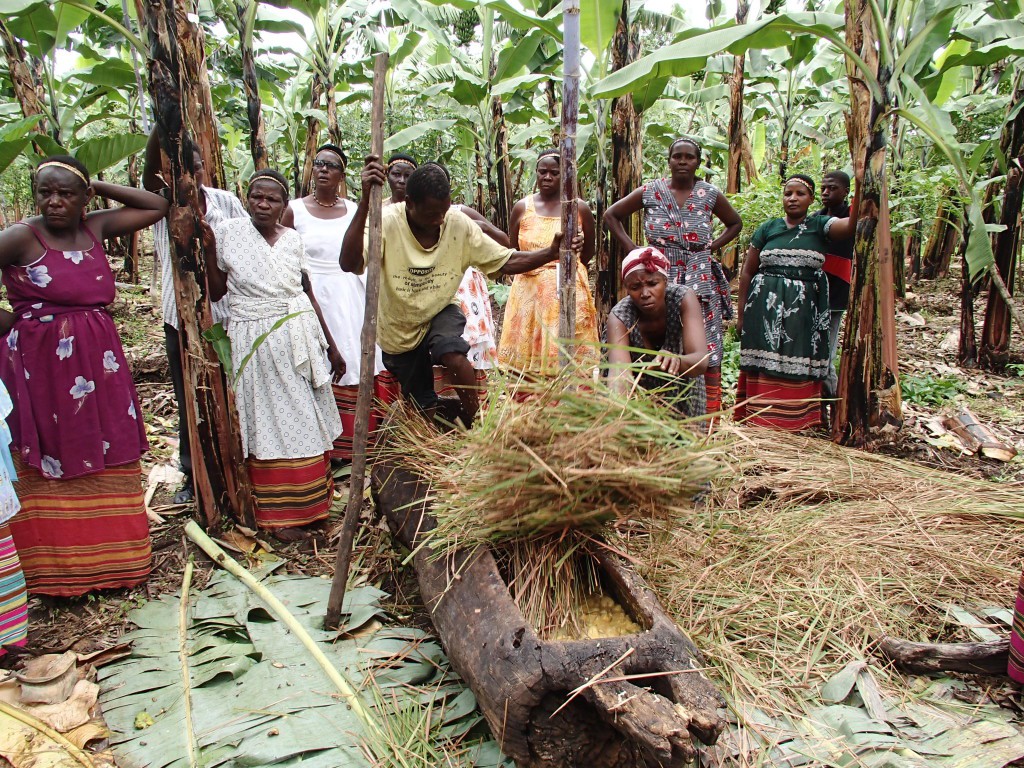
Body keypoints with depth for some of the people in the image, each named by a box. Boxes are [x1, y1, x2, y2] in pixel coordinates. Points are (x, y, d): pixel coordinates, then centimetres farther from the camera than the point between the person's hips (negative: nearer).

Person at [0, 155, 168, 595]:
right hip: (40, 365, -5)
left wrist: (101, 187, 6)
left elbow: (158, 206, 13)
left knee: (105, 462, 10)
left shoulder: (95, 228, 7)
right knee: (49, 467, 4)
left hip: (97, 361, 5)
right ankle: (54, 567, 16)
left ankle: (106, 557, 22)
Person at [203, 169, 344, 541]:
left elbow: (309, 294, 10)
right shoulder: (228, 232, -3)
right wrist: (208, 252, -13)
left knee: (306, 420, 9)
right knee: (269, 424, 4)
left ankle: (308, 502, 25)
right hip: (254, 342, -3)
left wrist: (331, 346, 11)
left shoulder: (293, 239, 5)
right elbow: (216, 292, 0)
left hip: (299, 337, 3)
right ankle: (281, 514, 14)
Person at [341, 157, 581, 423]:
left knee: (454, 355, -34)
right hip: (398, 329, -1)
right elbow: (349, 264, -43)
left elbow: (506, 262, -11)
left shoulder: (459, 225, -17)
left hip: (439, 314, 1)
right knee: (424, 408, 10)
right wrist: (365, 202, -53)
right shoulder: (387, 222, -26)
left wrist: (550, 253, -26)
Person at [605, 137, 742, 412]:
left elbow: (735, 223, 24)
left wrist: (713, 246, 8)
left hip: (701, 280, 1)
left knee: (705, 349, -4)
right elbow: (611, 215, 13)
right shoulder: (650, 191, 5)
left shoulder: (710, 195, 7)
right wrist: (631, 248, 4)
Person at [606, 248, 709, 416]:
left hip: (681, 388, 1)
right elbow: (619, 370, -43)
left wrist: (676, 361, -60)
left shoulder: (683, 299, -26)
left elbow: (701, 360, -37)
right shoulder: (620, 316, -28)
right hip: (639, 392, -1)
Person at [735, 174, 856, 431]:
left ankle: (796, 420, 10)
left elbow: (851, 225, -16)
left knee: (799, 367, 1)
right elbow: (747, 272, 10)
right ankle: (760, 418, 10)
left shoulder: (819, 226, 5)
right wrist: (742, 314, 8)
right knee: (765, 362, 1)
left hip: (804, 309, -1)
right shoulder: (768, 228, 7)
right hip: (766, 306, 1)